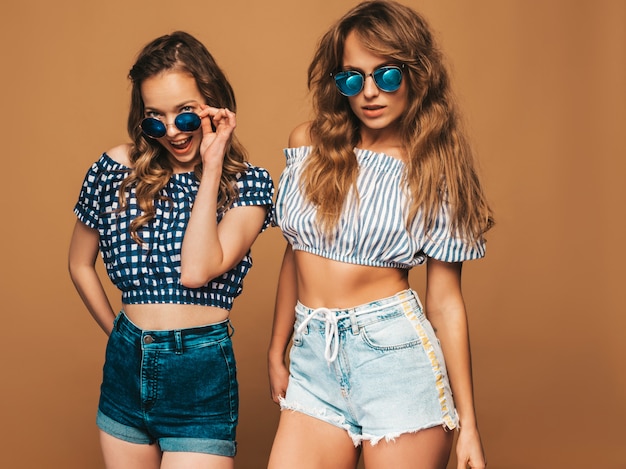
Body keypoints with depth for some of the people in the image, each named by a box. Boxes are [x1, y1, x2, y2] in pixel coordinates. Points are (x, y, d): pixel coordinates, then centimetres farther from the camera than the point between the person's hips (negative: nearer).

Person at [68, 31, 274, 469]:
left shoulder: (248, 182, -7)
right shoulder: (116, 169, -2)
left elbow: (197, 270, -22)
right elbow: (81, 265, 12)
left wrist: (212, 165, -18)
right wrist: (120, 333, 12)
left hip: (202, 377, -3)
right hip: (125, 369, 3)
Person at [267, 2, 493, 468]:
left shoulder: (436, 169, -2)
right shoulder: (308, 143, 5)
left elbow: (445, 300, -1)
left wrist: (468, 423, -1)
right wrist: (277, 352, 17)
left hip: (395, 353, -3)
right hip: (313, 357, 3)